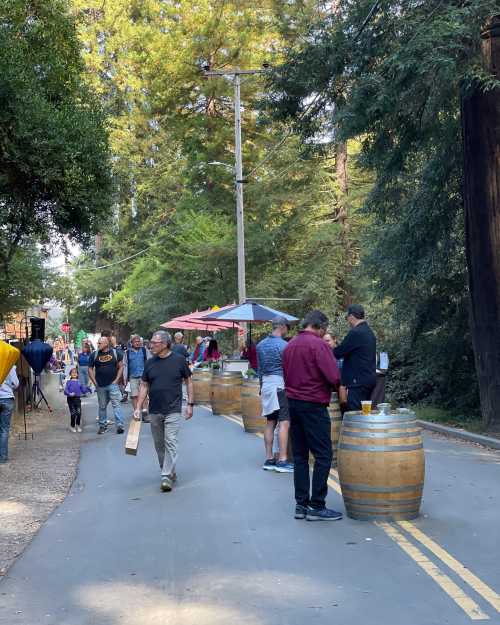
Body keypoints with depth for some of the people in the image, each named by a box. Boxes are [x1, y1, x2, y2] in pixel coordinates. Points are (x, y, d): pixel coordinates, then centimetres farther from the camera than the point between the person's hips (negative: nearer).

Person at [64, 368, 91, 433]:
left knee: (79, 413, -5)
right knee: (73, 413, -4)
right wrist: (69, 394, -23)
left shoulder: (79, 382, 12)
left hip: (77, 399, 2)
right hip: (70, 399, -2)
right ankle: (72, 426, 16)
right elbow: (66, 390, -5)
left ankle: (78, 425, 16)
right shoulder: (69, 382, 4)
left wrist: (87, 389, -10)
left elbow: (83, 389, 10)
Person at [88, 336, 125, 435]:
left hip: (112, 384, -2)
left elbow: (121, 366, 4)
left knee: (116, 404, -7)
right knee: (102, 406, 10)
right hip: (100, 386, 2)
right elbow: (90, 369, 9)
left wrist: (116, 380, -4)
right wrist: (94, 382, 0)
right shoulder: (94, 355, 4)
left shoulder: (115, 353, 1)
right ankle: (102, 425, 21)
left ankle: (120, 425, -7)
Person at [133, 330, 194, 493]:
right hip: (154, 411, 4)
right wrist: (138, 408, 3)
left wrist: (190, 404, -1)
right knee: (159, 445, 10)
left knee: (170, 442, -10)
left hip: (173, 410, -4)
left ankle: (166, 476, -7)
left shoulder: (179, 360, -4)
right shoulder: (150, 363, 5)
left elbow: (188, 382, 3)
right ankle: (170, 472, 24)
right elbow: (144, 386, 9)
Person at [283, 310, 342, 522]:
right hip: (313, 405, -8)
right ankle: (316, 506, 0)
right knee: (323, 456, -1)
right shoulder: (318, 344, -13)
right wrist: (336, 387, 2)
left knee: (300, 455, 12)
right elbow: (334, 377, -18)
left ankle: (301, 504, 14)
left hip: (292, 403, 8)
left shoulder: (289, 345, 11)